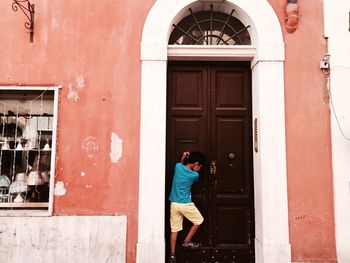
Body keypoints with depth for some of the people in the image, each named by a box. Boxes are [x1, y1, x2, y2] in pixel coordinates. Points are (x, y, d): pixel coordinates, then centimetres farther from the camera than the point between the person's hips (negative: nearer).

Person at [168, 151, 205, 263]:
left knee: (174, 229, 9)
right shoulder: (195, 175, -10)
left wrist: (183, 158, 13)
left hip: (174, 203, 4)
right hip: (186, 204, -4)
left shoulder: (178, 166, -3)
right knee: (199, 220, 18)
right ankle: (186, 242, 20)